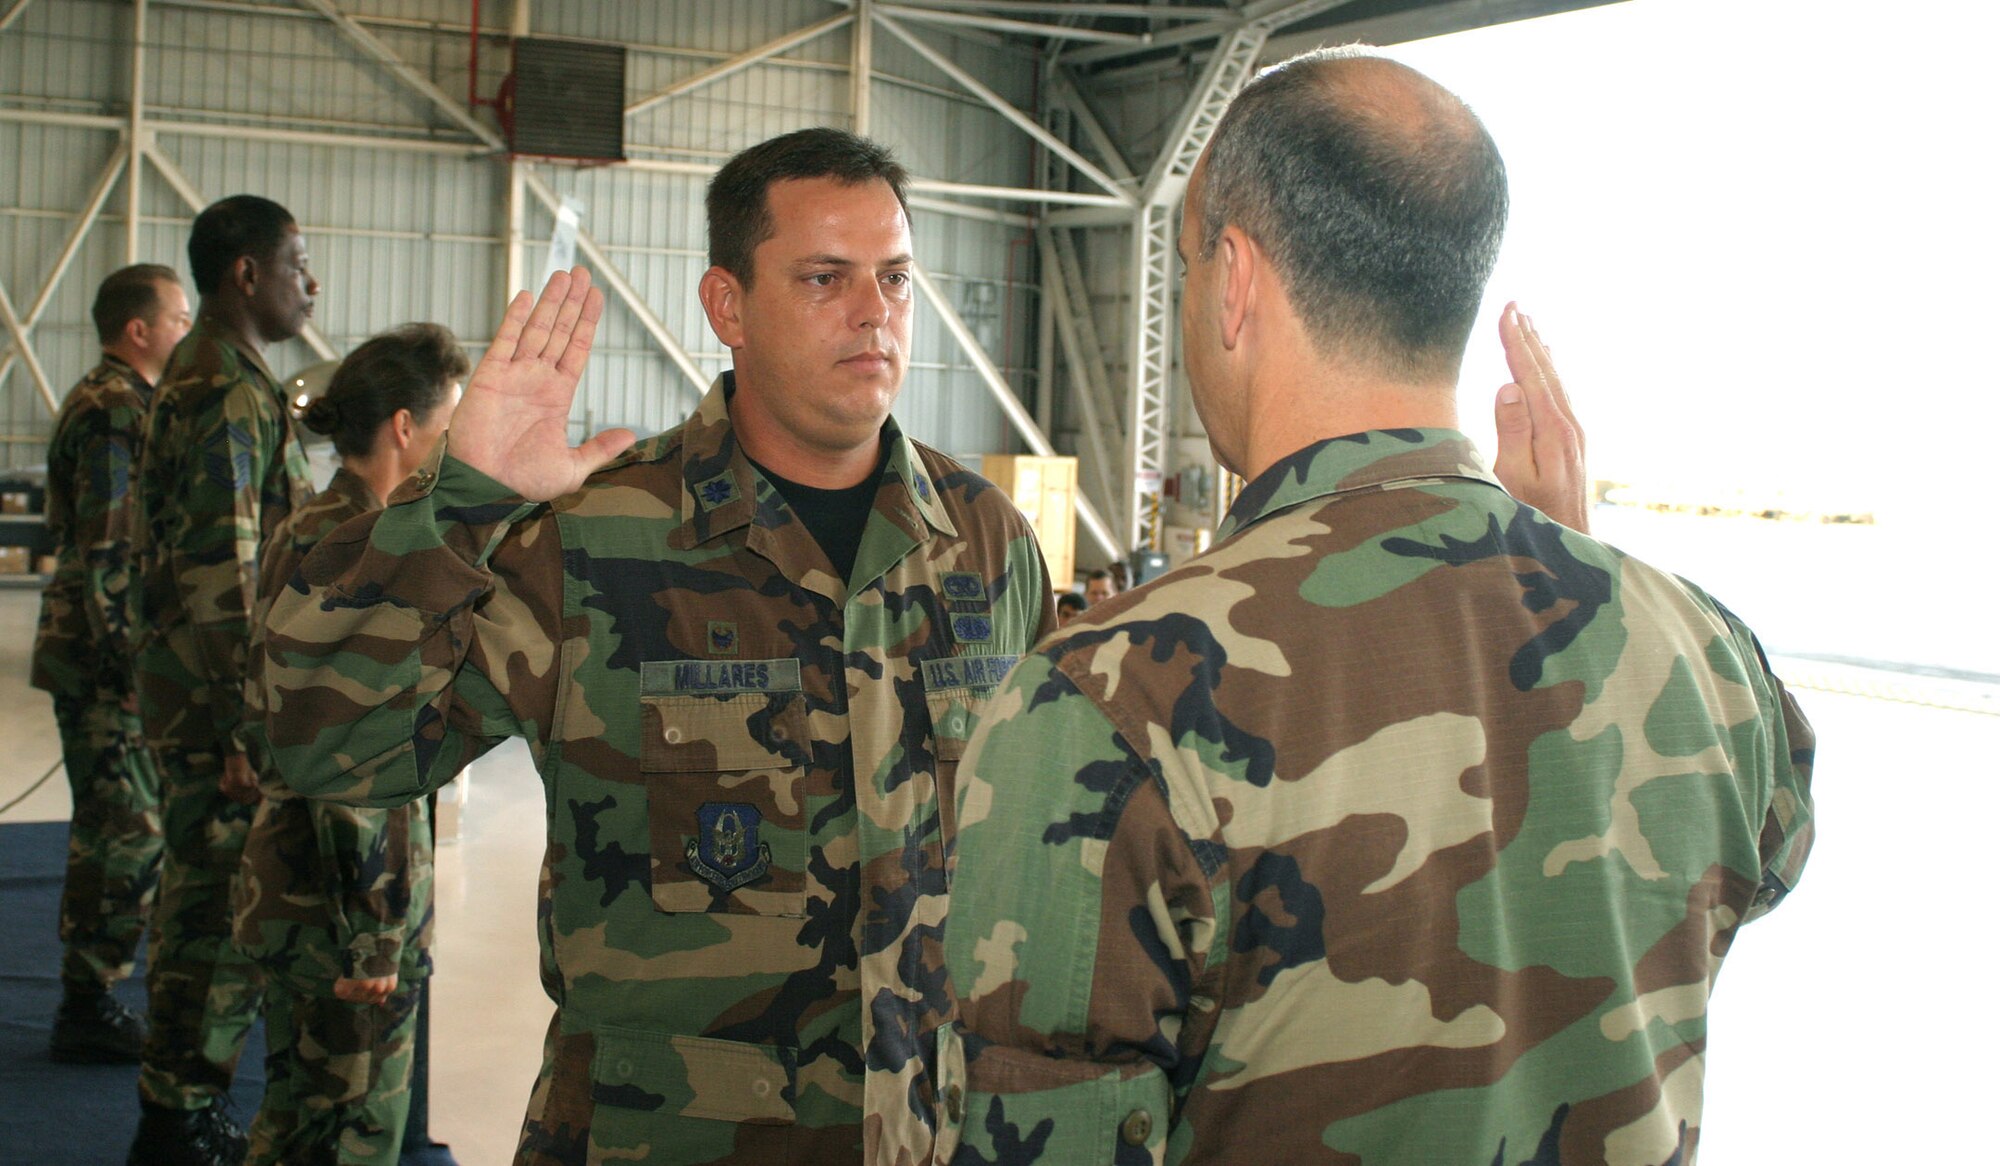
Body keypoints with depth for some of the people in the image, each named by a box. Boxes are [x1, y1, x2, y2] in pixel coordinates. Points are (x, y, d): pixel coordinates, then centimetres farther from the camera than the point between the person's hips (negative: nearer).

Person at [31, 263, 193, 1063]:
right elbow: (107, 552, -21)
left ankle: (92, 1001, 23)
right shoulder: (114, 413, -15)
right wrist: (128, 659, -21)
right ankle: (89, 1010, 1)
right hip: (109, 660, -10)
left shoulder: (120, 404, 18)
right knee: (127, 833, -6)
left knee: (113, 831, 15)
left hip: (108, 658, 10)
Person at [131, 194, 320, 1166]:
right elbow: (224, 576, -23)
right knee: (227, 912, -3)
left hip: (187, 697, 11)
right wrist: (244, 728, -22)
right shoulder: (232, 393, -17)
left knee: (199, 900, 17)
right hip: (220, 700, -11)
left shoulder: (195, 376, 16)